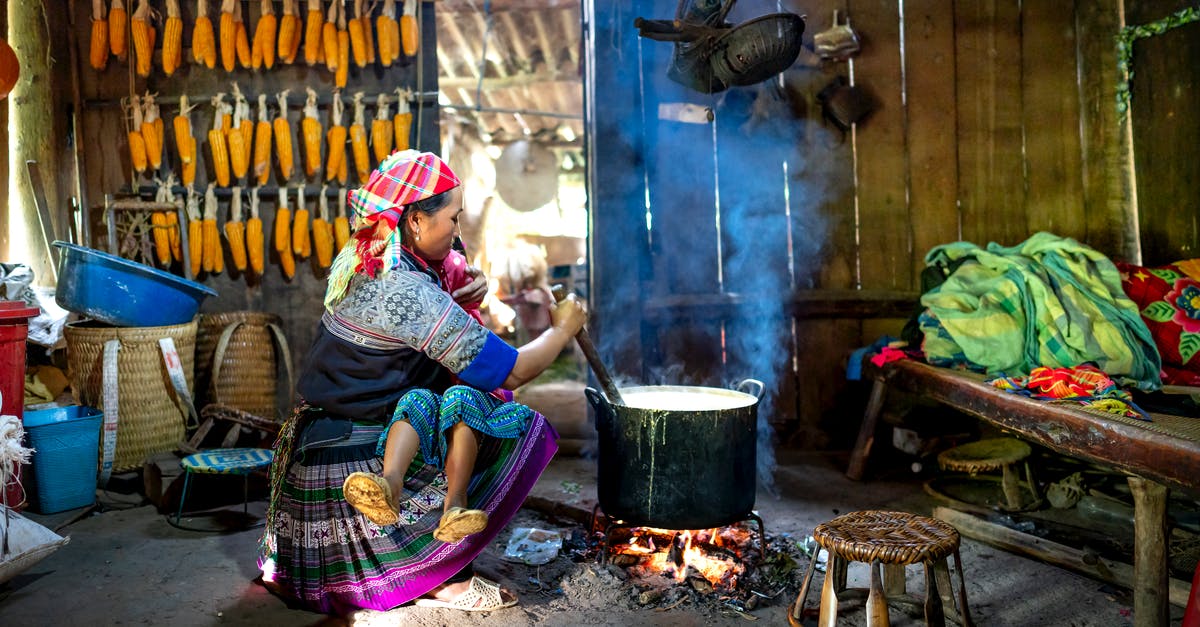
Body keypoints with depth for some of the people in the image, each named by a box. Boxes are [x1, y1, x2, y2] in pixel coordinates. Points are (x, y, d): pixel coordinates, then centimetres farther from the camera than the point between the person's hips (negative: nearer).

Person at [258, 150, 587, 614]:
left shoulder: (356, 259, 4)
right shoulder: (408, 293, -24)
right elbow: (514, 370, -20)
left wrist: (463, 299, 1)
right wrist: (564, 329, -3)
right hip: (350, 459, -9)